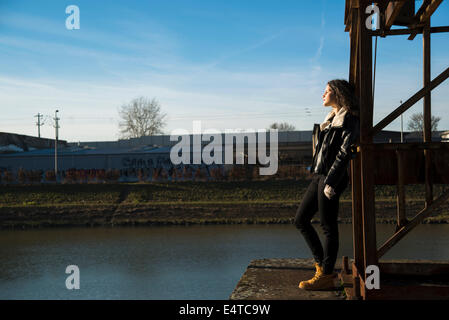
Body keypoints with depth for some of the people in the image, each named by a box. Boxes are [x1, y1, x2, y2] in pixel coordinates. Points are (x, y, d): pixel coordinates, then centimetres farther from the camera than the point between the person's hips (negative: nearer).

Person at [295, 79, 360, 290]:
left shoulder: (349, 119, -8)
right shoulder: (331, 118, 20)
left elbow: (344, 153, -15)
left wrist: (330, 182, -20)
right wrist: (318, 175, 18)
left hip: (332, 178, -10)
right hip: (319, 176, 10)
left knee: (328, 227, -3)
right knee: (300, 220, 9)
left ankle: (326, 276, 8)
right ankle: (322, 265, 18)